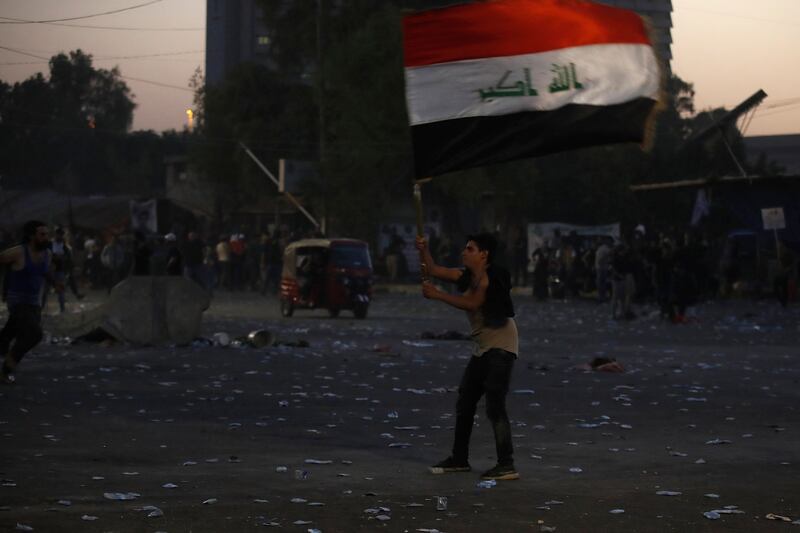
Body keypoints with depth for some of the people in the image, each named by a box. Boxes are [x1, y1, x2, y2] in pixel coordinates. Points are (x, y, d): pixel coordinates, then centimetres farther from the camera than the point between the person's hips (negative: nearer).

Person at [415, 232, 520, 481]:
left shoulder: (490, 277, -17)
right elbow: (433, 270, 11)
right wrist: (423, 250, -6)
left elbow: (472, 303, -31)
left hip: (501, 347, -10)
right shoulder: (466, 276, 10)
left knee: (494, 407, -16)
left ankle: (507, 465, -17)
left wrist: (438, 295, -27)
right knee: (464, 404, 16)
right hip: (483, 348, 10)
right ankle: (460, 459, 28)